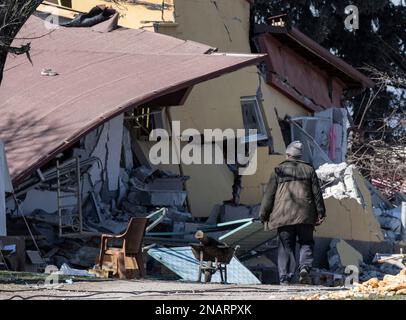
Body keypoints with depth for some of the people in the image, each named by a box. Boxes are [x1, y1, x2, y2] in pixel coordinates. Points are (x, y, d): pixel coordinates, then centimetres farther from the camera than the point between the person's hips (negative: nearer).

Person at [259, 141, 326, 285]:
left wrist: (263, 215, 9)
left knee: (286, 247, 4)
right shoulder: (309, 170, 9)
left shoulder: (278, 170, 5)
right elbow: (317, 193, 8)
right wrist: (321, 213, 13)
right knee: (306, 243, 11)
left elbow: (269, 195, 4)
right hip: (305, 214, 0)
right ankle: (304, 268, -15)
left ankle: (285, 279, -1)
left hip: (283, 214, 0)